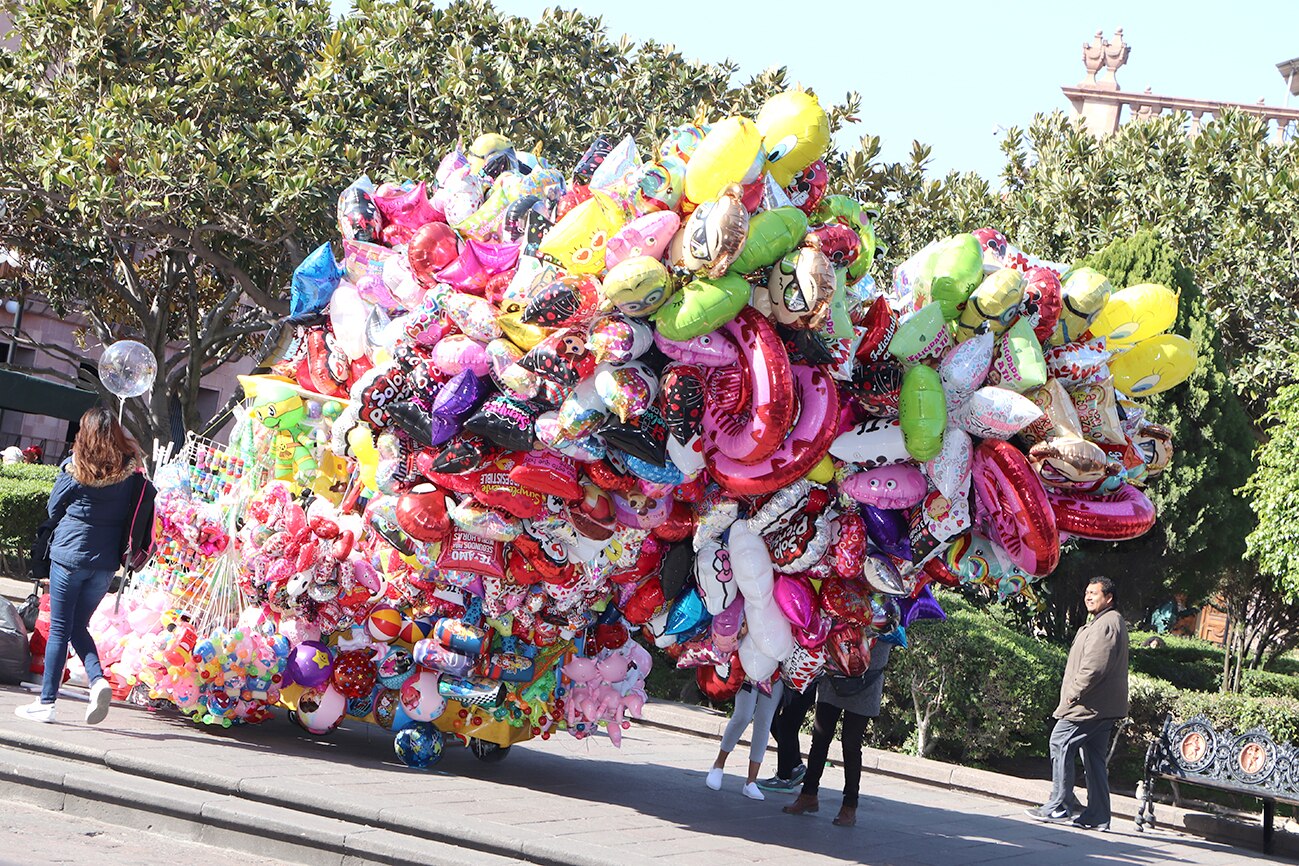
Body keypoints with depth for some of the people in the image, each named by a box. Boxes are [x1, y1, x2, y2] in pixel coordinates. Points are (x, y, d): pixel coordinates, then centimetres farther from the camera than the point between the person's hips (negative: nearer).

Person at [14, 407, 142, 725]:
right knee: (78, 627, 16)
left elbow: (54, 509, 3)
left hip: (70, 554, -3)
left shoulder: (75, 467, -9)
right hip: (106, 561, 3)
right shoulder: (129, 470, -2)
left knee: (59, 630, 3)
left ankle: (46, 702, 6)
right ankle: (98, 680, -7)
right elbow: (131, 514, 6)